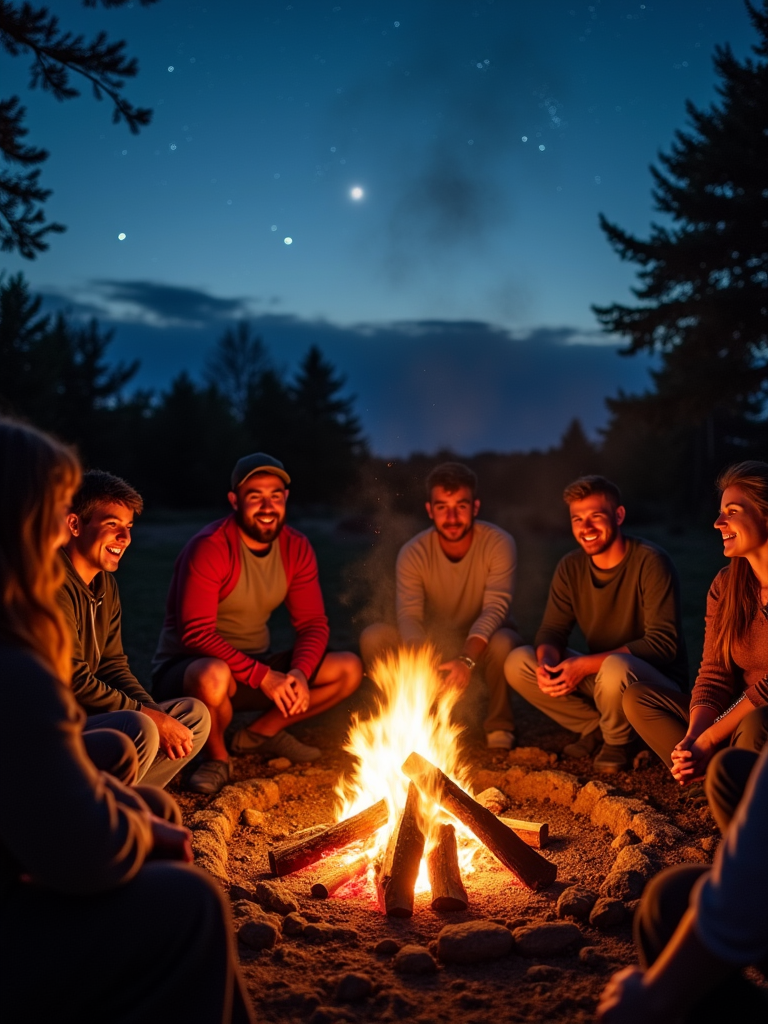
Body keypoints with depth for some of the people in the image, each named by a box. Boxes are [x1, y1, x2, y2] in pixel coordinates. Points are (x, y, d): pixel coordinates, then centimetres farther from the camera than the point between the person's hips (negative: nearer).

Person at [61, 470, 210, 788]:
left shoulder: (106, 585, 11)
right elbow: (72, 680, -22)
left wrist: (155, 713, -5)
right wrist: (150, 716, -19)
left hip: (82, 717, 10)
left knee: (194, 714, 5)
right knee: (139, 729, -33)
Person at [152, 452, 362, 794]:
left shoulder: (296, 547, -2)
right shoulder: (209, 548, -20)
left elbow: (313, 624, -2)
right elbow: (196, 634, -26)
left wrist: (299, 673, -22)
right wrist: (262, 676, -30)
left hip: (257, 666, 6)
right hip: (186, 666, -6)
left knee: (350, 668, -7)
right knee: (213, 675, -42)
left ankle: (260, 733, 8)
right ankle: (217, 756, -8)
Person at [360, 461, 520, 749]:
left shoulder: (498, 544, -18)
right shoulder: (413, 553, -14)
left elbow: (496, 607, -29)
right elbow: (409, 616, -26)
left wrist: (467, 659, -46)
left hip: (482, 643, -1)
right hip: (434, 646, 2)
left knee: (503, 643, -37)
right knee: (373, 636, -22)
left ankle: (500, 726, -8)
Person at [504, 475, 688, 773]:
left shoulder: (650, 563, -19)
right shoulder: (570, 567, -1)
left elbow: (663, 642, -24)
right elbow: (552, 629, 0)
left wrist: (585, 665, -29)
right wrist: (547, 661, -26)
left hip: (659, 680, -5)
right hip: (596, 674, 6)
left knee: (615, 669, -39)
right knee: (518, 662, -11)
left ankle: (617, 740, -5)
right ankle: (596, 728, 3)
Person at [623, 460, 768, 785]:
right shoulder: (725, 585, 5)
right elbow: (714, 674, 1)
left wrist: (708, 740, -19)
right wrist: (692, 740, -16)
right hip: (738, 717, 7)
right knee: (638, 698, -1)